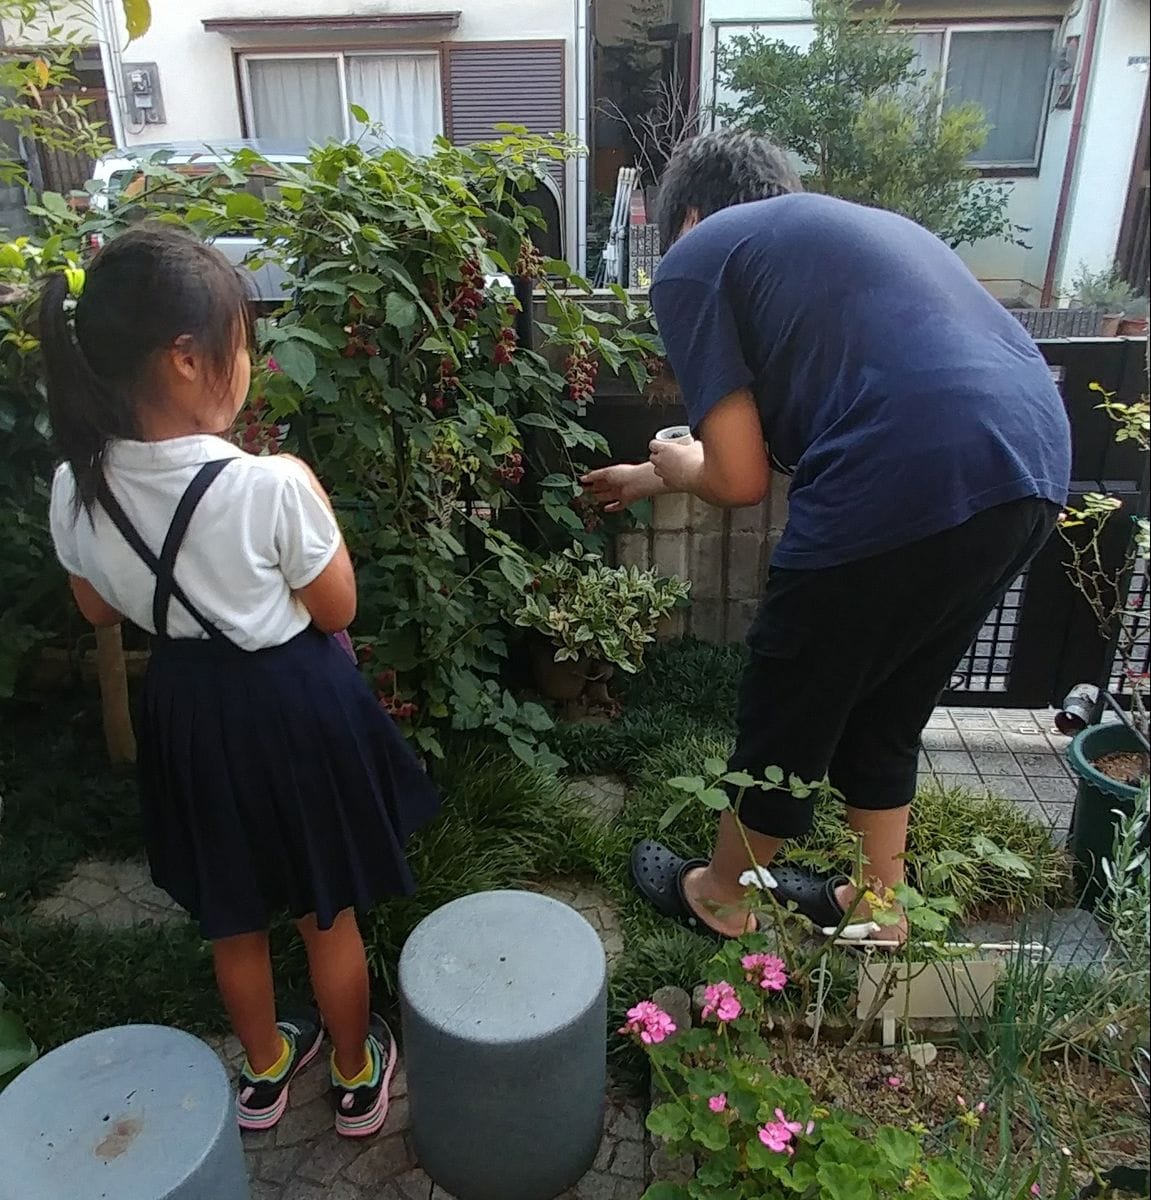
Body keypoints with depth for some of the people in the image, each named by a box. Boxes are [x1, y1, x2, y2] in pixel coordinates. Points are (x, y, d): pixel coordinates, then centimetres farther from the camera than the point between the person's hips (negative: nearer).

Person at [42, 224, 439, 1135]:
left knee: (233, 917, 26)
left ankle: (265, 1071, 50)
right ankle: (358, 1077, 42)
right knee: (327, 914, 19)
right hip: (293, 701, -4)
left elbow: (101, 613, 4)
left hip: (186, 705, 5)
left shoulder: (77, 489, -12)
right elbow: (337, 610, -13)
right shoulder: (268, 486, -27)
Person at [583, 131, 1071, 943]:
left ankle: (720, 897, 38)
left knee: (789, 712, 14)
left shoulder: (694, 259, 7)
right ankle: (878, 906, 43)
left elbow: (741, 480, -1)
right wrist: (655, 478, 46)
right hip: (1033, 471, 8)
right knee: (885, 713, 25)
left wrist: (680, 470, 22)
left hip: (912, 488, -8)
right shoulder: (851, 225, 31)